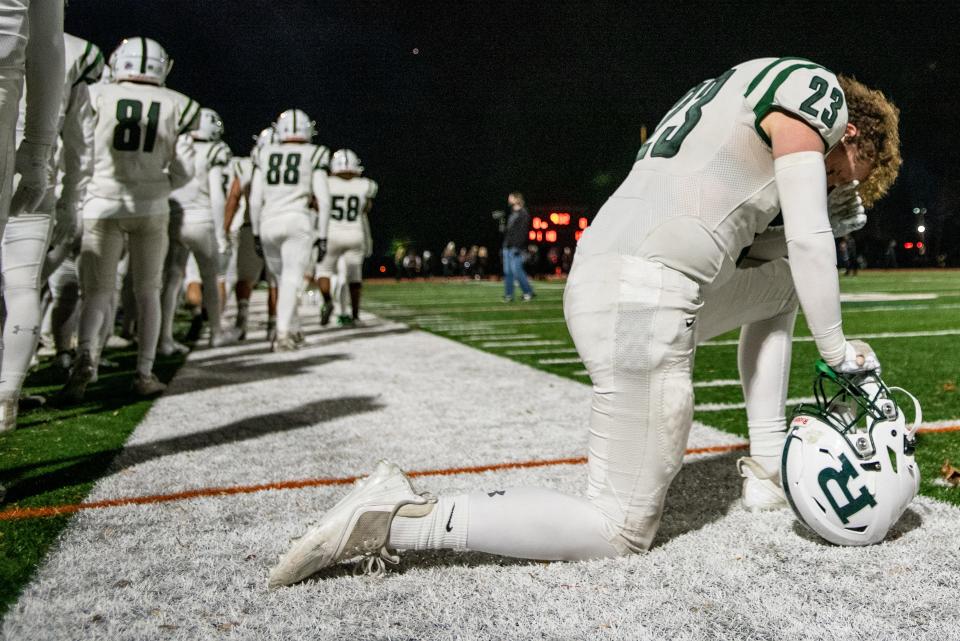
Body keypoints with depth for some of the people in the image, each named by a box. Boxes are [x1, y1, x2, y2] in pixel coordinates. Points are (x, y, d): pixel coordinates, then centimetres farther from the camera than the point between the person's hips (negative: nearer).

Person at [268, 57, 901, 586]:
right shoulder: (814, 92, 3)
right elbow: (810, 241, -2)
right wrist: (838, 350, 9)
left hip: (601, 283, 10)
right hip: (642, 303, -10)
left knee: (780, 283, 30)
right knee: (622, 531, 1)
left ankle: (768, 468, 30)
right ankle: (401, 518, -5)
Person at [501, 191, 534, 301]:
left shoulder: (523, 213, -7)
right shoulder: (512, 213, 19)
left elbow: (523, 231, -15)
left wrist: (518, 247, -21)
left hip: (516, 247, -8)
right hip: (507, 247, 8)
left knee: (516, 270, -10)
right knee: (507, 271, 5)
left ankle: (528, 292, 3)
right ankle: (508, 295, 9)